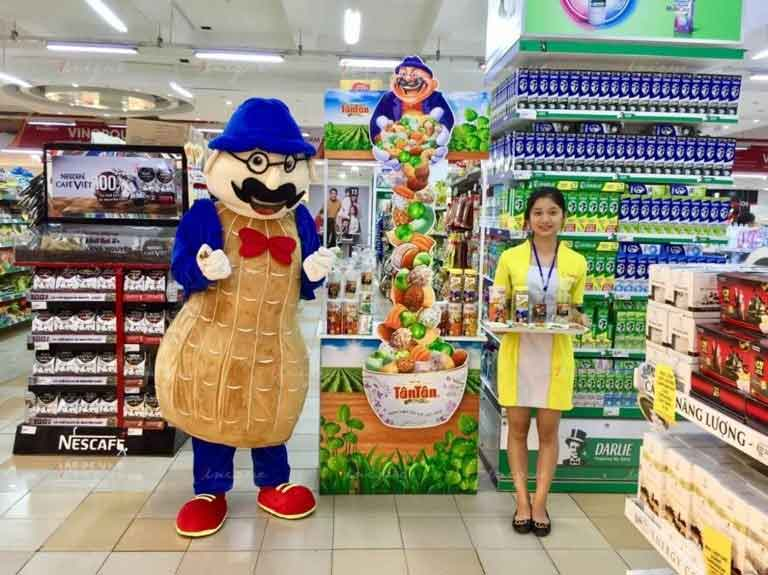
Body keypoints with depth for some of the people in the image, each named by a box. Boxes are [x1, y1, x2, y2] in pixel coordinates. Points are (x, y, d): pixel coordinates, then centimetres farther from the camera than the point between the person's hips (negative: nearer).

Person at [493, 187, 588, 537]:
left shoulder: (576, 263, 4)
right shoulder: (510, 258, 0)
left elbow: (576, 310, 12)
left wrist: (577, 319, -10)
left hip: (555, 354, 1)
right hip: (517, 351, 0)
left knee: (548, 431, 7)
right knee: (517, 428, 6)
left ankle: (540, 503, 20)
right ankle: (522, 502, 19)